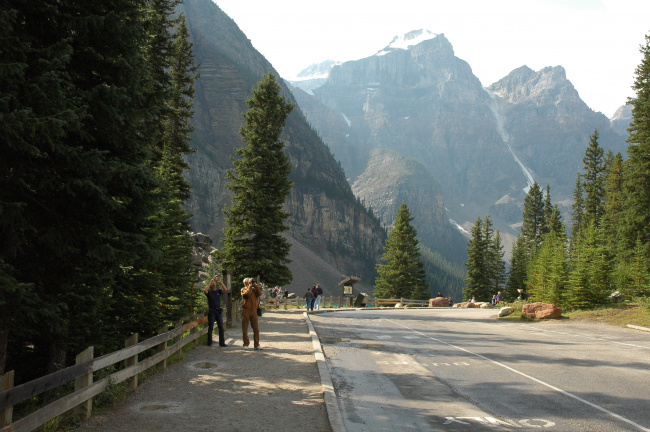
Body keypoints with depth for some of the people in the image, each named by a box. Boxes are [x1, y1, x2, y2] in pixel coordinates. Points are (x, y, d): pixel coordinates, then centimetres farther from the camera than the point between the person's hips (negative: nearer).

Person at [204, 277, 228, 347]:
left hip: (219, 311, 3)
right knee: (210, 327, 2)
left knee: (221, 327, 0)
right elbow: (205, 290, -19)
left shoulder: (218, 291, 10)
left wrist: (221, 282, -12)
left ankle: (222, 342, 3)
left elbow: (225, 290, -6)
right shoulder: (209, 292, 3)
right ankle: (209, 342, 9)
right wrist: (210, 282, -15)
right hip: (211, 311, -3)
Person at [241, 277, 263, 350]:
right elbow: (247, 293, -16)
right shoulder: (243, 289, 6)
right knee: (245, 328, 2)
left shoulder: (254, 289, 15)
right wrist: (250, 285, -12)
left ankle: (256, 344, 3)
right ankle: (246, 344, 12)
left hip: (254, 310, 2)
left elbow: (259, 293, -3)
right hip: (246, 310, -2)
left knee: (256, 328, -1)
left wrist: (255, 285, -7)